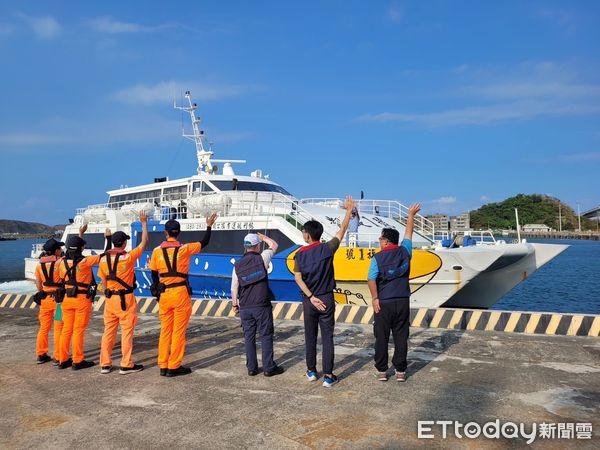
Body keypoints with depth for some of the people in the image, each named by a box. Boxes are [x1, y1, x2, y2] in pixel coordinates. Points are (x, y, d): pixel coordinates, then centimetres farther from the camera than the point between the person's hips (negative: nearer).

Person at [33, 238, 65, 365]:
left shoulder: (39, 264, 4)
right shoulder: (60, 262, -16)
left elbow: (38, 282, 13)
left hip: (44, 298, 6)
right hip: (59, 298, -6)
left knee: (44, 328, 15)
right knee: (59, 329, 1)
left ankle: (41, 355, 24)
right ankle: (57, 357, 4)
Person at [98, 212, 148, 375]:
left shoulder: (104, 259, 2)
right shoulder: (128, 257, -13)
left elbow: (103, 281, 9)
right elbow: (144, 243, -5)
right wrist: (144, 223, 4)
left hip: (110, 299, 5)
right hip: (125, 299, -5)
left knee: (109, 331, 12)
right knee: (127, 331, 2)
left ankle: (105, 364, 17)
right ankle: (126, 365, 7)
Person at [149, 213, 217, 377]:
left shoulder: (157, 251, 2)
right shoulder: (185, 249, -6)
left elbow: (154, 274, 10)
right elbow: (204, 243, 8)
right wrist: (209, 226, 22)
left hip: (164, 294, 4)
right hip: (181, 293, -3)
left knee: (165, 330, 12)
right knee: (178, 331, 4)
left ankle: (163, 366, 18)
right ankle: (173, 367, 8)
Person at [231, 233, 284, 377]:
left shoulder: (237, 265, 2)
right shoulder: (261, 258, -6)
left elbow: (234, 288, 5)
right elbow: (274, 245, 12)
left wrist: (234, 304, 17)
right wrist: (263, 237, 28)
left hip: (245, 307, 3)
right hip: (262, 306, -3)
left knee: (249, 337, 10)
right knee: (266, 336, 5)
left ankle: (251, 368, 16)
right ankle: (269, 368, 9)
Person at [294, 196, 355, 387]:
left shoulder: (300, 254, -2)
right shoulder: (327, 249, -7)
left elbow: (298, 278, -9)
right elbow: (342, 230, 3)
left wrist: (311, 297, -11)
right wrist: (349, 210, 13)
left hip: (309, 300, 1)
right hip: (326, 298, -1)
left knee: (310, 336, 14)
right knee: (327, 337, 2)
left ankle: (311, 371, 23)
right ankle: (328, 376, 2)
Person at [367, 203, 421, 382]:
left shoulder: (378, 257, -8)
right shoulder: (404, 252, 1)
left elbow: (371, 279, -15)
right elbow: (408, 232, 15)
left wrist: (375, 298, -7)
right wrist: (411, 215, 28)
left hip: (383, 303, -3)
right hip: (403, 302, 3)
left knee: (381, 338, 7)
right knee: (401, 337, 8)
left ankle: (382, 371, 13)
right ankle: (400, 371, 12)